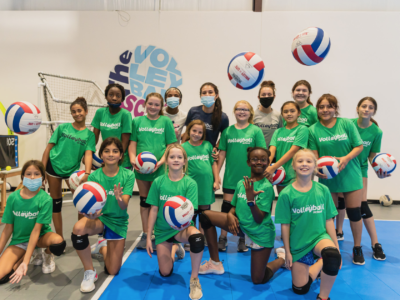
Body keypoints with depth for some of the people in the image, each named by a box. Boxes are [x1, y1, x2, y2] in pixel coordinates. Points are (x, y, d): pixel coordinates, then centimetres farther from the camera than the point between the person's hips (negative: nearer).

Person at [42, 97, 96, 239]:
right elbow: (48, 148, 2)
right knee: (56, 203, 8)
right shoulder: (62, 127, 0)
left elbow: (88, 154, -13)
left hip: (72, 170, -1)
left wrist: (87, 173, -29)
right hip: (53, 166, 1)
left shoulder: (89, 134, -1)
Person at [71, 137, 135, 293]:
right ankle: (89, 272, -12)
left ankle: (103, 247, 38)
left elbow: (124, 205, -22)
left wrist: (119, 199, -46)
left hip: (118, 222, 0)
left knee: (112, 271, 3)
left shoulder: (128, 175, -14)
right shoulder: (94, 176, -11)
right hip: (99, 217, 0)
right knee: (78, 228, -36)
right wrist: (91, 213, -43)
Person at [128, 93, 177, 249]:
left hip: (159, 168, -2)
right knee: (144, 200, 12)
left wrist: (160, 161, -14)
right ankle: (145, 235, 25)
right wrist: (133, 159, -12)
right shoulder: (137, 121, 7)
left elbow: (171, 145, -1)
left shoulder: (166, 121, 2)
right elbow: (132, 143, 5)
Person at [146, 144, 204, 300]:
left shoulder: (190, 183, -13)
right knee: (165, 273, 4)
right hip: (162, 230, 2)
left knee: (197, 236, -38)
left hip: (181, 228, -2)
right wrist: (148, 237, -1)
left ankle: (194, 278, -14)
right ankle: (174, 248, 38)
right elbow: (154, 210, -4)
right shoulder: (158, 182, -8)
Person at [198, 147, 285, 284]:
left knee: (258, 280, -1)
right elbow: (234, 207, 8)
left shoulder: (267, 187, -18)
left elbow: (259, 219, -22)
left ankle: (283, 258, 29)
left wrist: (251, 199, -36)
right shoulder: (241, 183, -2)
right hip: (241, 226, 5)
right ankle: (215, 263, 4)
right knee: (205, 215, -7)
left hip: (260, 233, -5)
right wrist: (230, 215, -15)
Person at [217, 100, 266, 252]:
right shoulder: (227, 131, 5)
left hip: (249, 176, -1)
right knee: (227, 205, 5)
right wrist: (216, 174, 6)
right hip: (230, 176, 2)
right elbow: (222, 153, 7)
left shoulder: (256, 131, -1)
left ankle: (242, 239, 25)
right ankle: (223, 237, 20)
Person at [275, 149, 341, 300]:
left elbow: (329, 221, -1)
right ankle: (317, 266, 36)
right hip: (298, 244, 0)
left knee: (333, 256, -36)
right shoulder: (286, 194, -12)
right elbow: (285, 225, -7)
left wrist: (337, 247, -1)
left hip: (319, 236, 0)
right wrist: (287, 252, -3)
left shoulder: (323, 190, -7)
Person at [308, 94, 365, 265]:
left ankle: (357, 248, 26)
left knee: (354, 212, 5)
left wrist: (346, 158, -21)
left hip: (350, 175, 0)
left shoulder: (346, 124, -6)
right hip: (327, 177, 1)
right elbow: (314, 155, -4)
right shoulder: (313, 130, -4)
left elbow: (359, 146, -4)